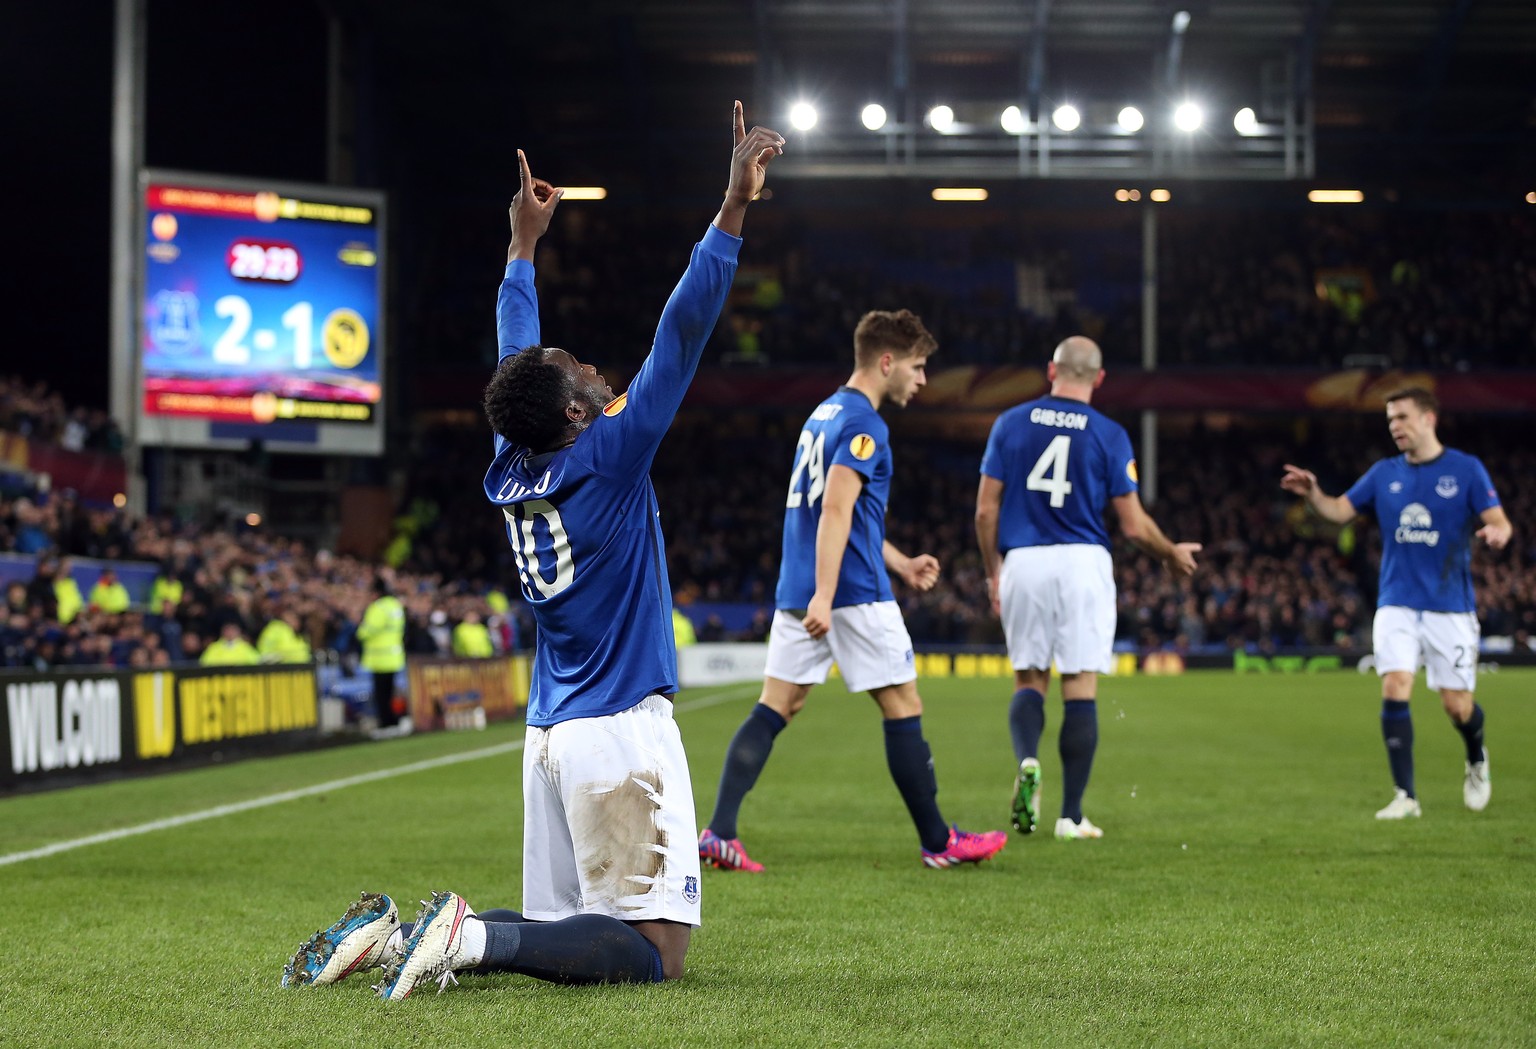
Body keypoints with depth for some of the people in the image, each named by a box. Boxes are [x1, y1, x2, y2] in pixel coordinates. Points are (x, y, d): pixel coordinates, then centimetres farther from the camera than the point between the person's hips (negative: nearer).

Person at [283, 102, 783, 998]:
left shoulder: (513, 469, 7)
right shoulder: (610, 457, -11)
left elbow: (517, 359, 23)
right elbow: (681, 333, -15)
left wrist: (525, 244, 34)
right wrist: (735, 208, -15)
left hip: (550, 736, 8)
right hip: (621, 732, -8)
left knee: (561, 925, 16)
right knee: (655, 949, -9)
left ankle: (393, 930, -1)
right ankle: (472, 939, -25)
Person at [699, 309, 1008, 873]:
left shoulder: (825, 413, 19)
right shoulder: (864, 425, -11)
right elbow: (835, 513, -21)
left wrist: (901, 564, 28)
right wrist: (823, 596, -27)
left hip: (795, 592, 9)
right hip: (855, 595, -9)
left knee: (774, 709, 4)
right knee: (903, 709, 2)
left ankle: (719, 831, -6)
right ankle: (938, 841, 10)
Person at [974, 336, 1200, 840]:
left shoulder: (1011, 423, 5)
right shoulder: (1108, 434, 0)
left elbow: (985, 510, 4)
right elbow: (1134, 525, 0)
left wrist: (993, 572, 17)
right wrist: (1173, 554, 19)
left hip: (1022, 562, 2)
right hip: (1082, 562, -2)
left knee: (1028, 678, 14)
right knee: (1080, 689, 2)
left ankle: (1027, 760, -16)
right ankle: (1071, 816, 1)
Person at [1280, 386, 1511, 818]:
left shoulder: (1466, 469, -2)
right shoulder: (1384, 473, 7)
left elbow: (1498, 521, -6)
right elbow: (1340, 510, 6)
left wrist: (1496, 532, -30)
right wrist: (1312, 494, -14)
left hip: (1450, 606, -2)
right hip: (1397, 604, 2)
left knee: (1457, 705, 0)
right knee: (1394, 688, -15)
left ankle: (1477, 761, 35)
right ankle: (1405, 796, -8)